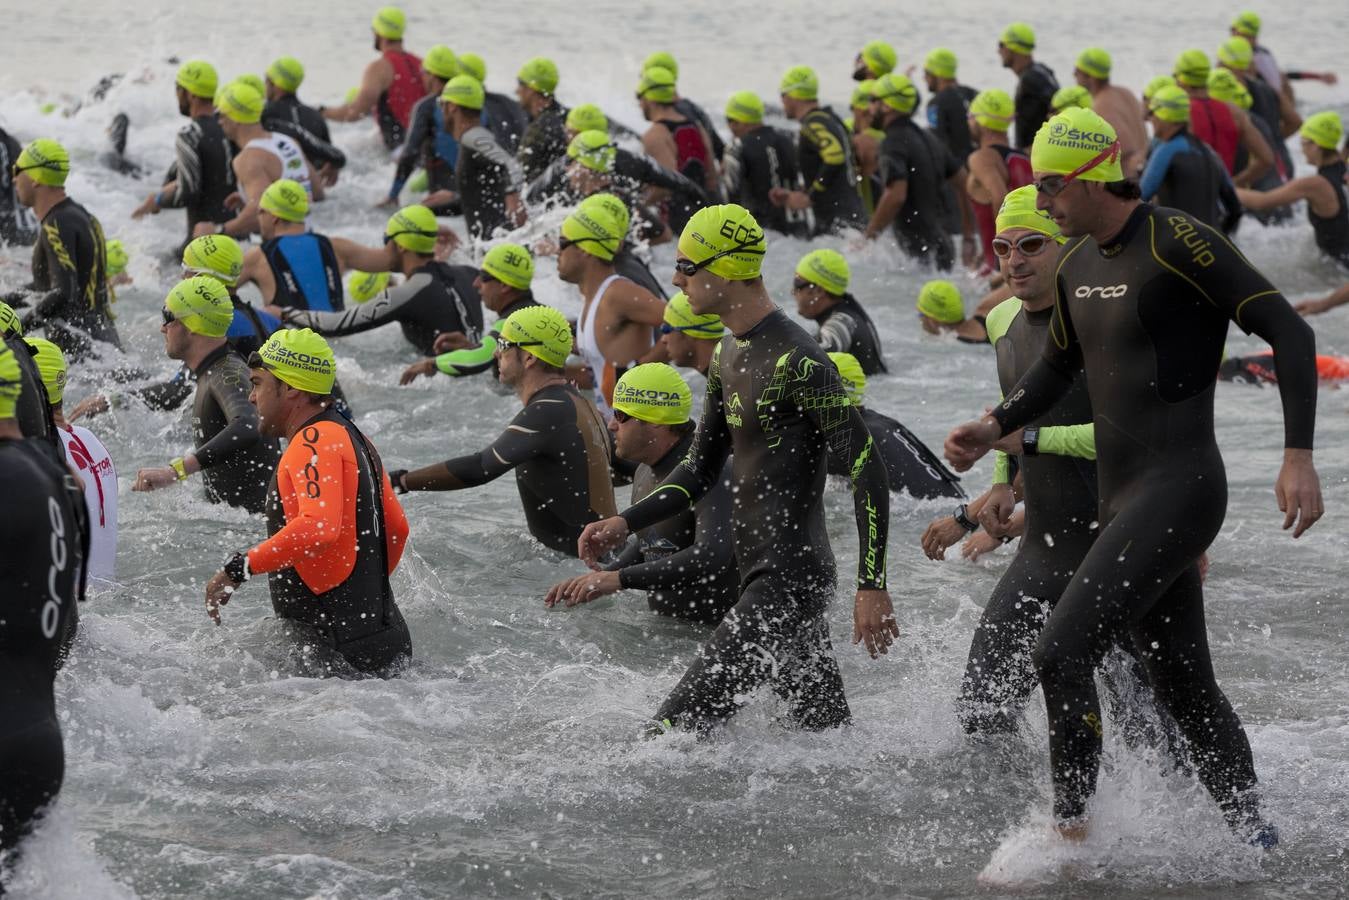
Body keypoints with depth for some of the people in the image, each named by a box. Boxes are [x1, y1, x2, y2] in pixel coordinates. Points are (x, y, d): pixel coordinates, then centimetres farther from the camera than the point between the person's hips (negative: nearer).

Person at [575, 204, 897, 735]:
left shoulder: (797, 362, -17)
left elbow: (867, 470, -19)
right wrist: (625, 524, 6)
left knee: (678, 727, -15)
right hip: (761, 578, 10)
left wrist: (872, 587, -22)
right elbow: (701, 470, 21)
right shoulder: (729, 356, 13)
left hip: (791, 581, -10)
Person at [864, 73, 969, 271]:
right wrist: (968, 234, 24)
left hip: (919, 251, -9)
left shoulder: (893, 143, -13)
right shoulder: (927, 138, 16)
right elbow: (963, 182, 21)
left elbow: (896, 195, -27)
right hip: (941, 246, 9)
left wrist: (869, 237, -19)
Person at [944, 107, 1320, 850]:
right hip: (1121, 501, 9)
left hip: (1179, 489, -9)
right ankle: (1254, 834, 23)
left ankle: (1070, 829, -10)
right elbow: (1058, 367, 29)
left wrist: (1298, 457, -20)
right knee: (1184, 687, 13)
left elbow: (1290, 333, -14)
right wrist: (997, 427, 12)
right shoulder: (1078, 263, 13)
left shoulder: (1177, 244, -13)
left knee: (1061, 650, -18)